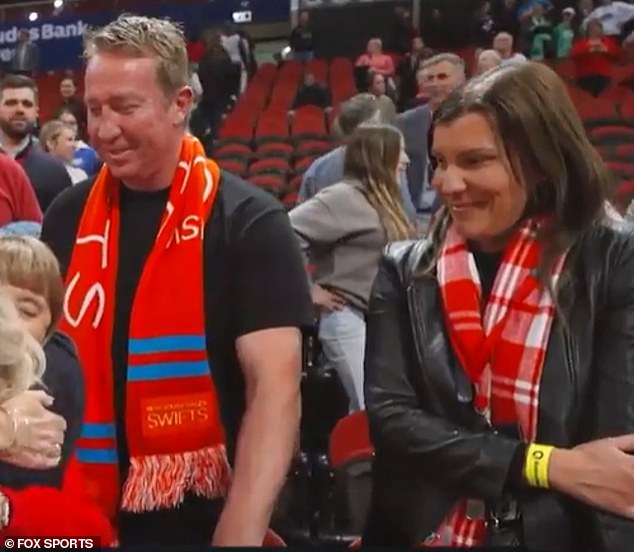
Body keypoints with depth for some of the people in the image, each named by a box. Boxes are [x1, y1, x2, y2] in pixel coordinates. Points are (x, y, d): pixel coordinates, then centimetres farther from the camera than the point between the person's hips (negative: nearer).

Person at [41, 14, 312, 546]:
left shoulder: (248, 222, -11)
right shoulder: (67, 218, 2)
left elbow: (275, 388, -17)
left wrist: (239, 534, -25)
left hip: (202, 518, -4)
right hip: (82, 518, 4)